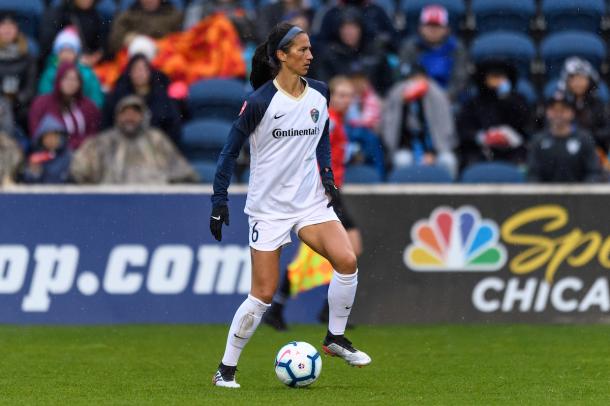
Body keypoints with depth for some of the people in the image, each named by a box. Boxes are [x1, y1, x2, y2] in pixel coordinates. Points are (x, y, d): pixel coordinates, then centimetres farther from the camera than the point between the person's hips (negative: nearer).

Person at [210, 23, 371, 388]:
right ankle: (226, 369, 11)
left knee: (347, 261, -18)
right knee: (263, 295, -5)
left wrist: (327, 175, 3)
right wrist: (220, 200, -10)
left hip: (310, 200, 4)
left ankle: (336, 338, 3)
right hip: (269, 205, -4)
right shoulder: (260, 101, -14)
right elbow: (231, 149, -7)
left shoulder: (319, 94, 2)